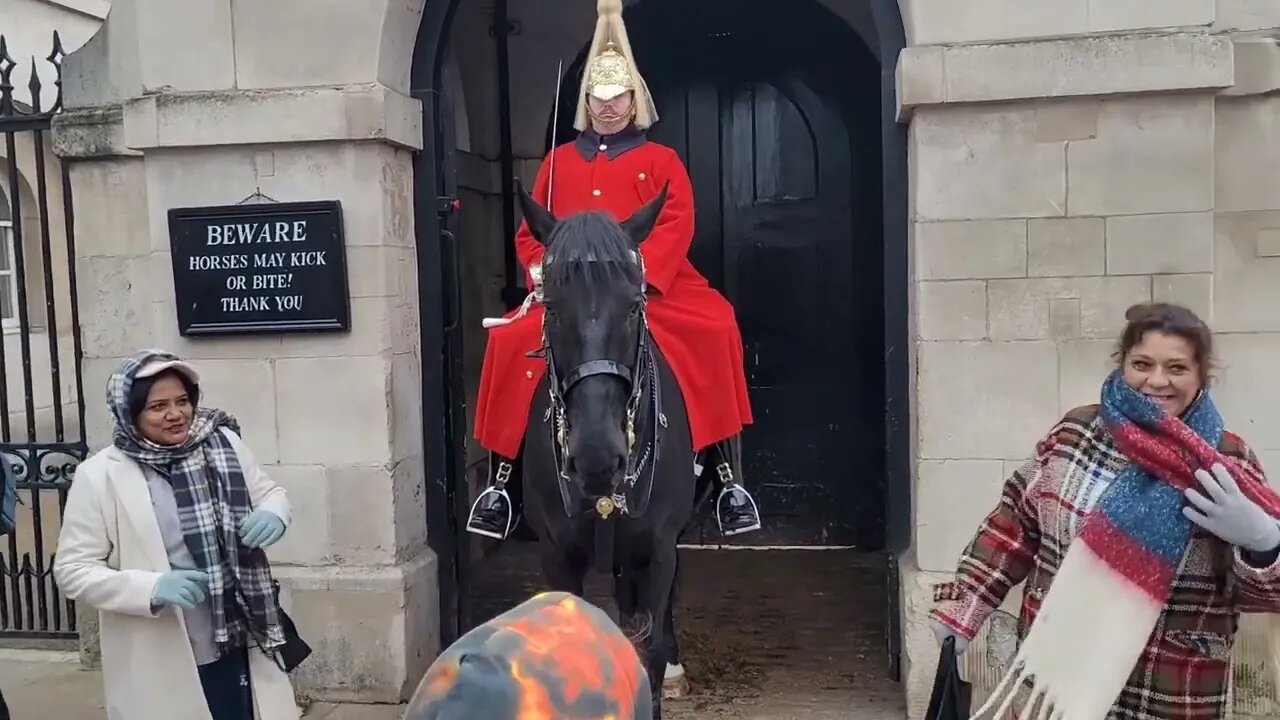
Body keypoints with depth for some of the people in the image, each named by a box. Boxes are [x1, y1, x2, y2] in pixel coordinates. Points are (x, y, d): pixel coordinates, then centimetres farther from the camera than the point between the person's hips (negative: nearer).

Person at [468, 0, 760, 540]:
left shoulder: (661, 161, 8)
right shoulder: (559, 162, 16)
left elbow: (676, 228, -6)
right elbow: (531, 231, 15)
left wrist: (636, 274, -22)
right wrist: (543, 272, -7)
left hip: (651, 289, -2)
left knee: (714, 330, -27)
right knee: (511, 340, -23)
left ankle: (729, 479, -18)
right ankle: (500, 483, -9)